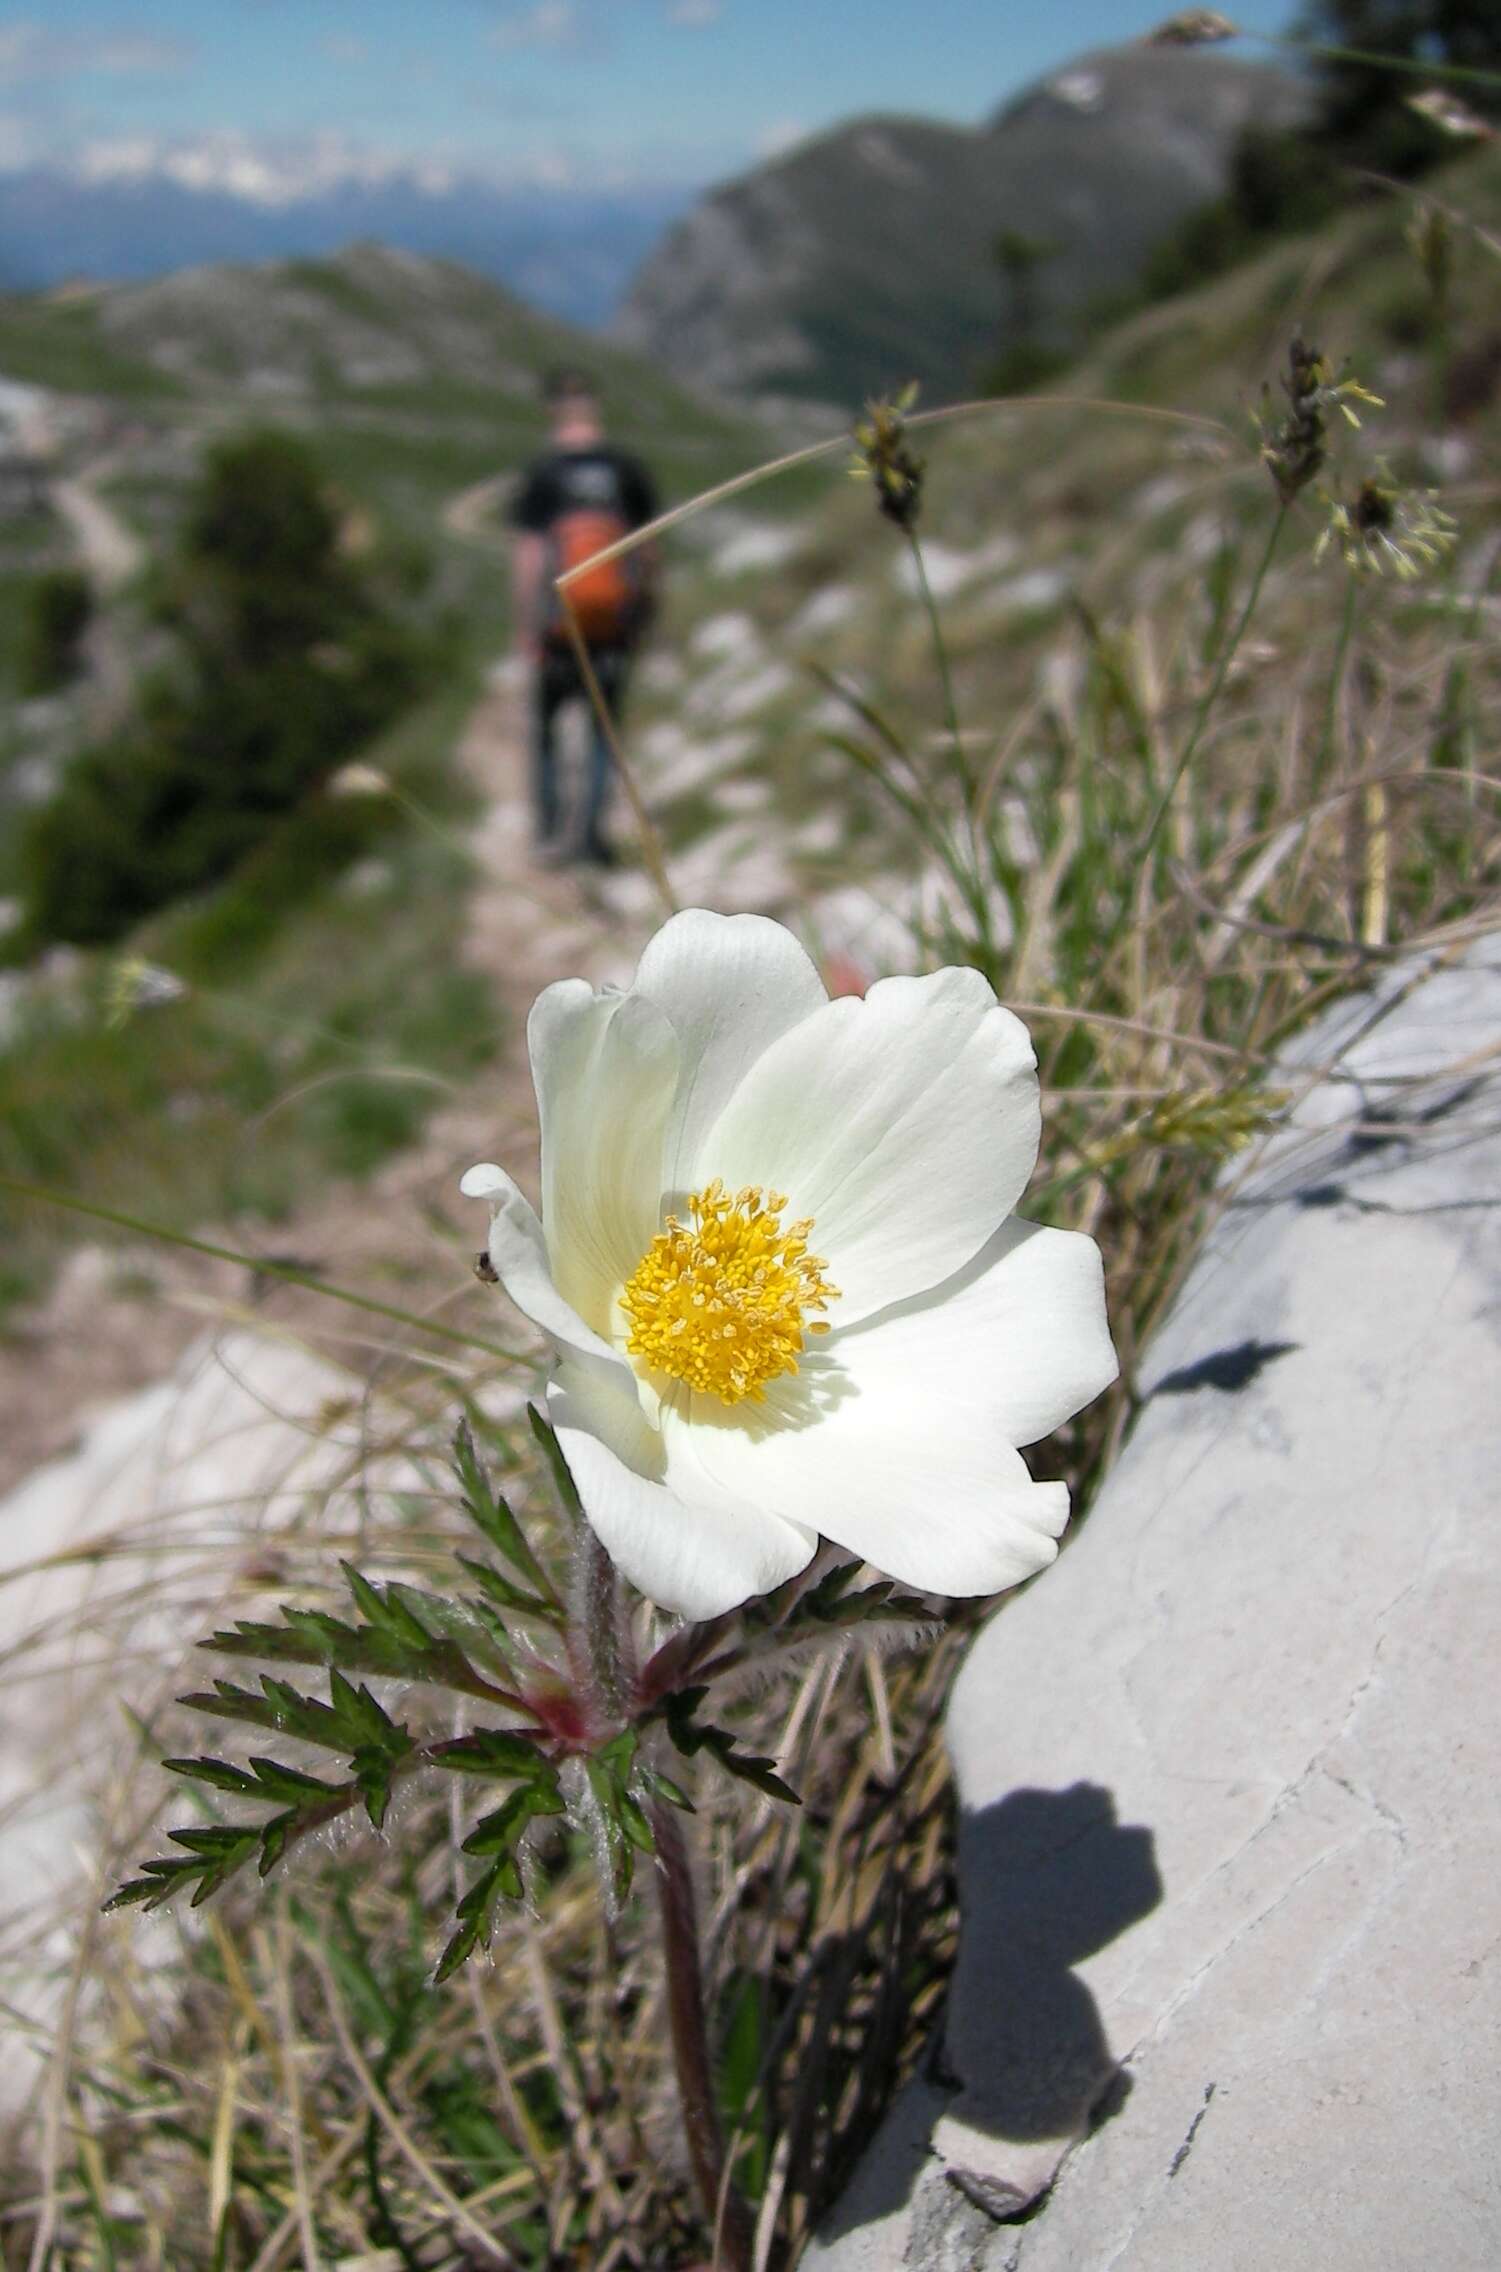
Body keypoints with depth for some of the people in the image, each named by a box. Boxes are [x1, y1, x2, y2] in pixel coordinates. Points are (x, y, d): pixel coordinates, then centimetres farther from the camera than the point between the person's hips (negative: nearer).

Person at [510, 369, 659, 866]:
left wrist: (526, 629, -4)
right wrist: (643, 611, 15)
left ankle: (548, 833, 13)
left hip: (558, 625, -1)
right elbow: (647, 549, 4)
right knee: (604, 727, 13)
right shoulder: (628, 469, 0)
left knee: (545, 725, 15)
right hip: (615, 625, 1)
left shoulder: (541, 473, -6)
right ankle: (592, 829, 1)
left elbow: (529, 556, -8)